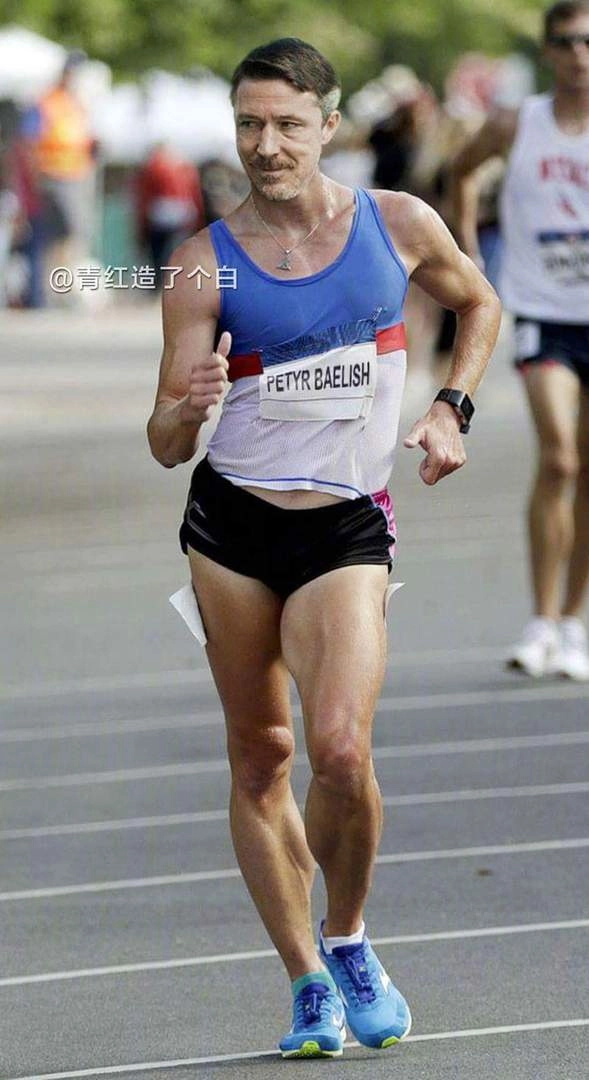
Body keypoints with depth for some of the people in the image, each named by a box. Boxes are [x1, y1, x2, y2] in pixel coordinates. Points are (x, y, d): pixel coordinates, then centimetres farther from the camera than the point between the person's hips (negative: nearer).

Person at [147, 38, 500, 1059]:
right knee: (259, 756, 5)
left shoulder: (397, 224, 0)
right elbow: (166, 446, -5)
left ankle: (347, 940, 7)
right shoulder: (206, 261, -4)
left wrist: (450, 409, 7)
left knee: (341, 748, -19)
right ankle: (307, 983, 17)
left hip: (347, 527, -1)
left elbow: (478, 303, 22)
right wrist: (187, 407, -27)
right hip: (233, 522, 1)